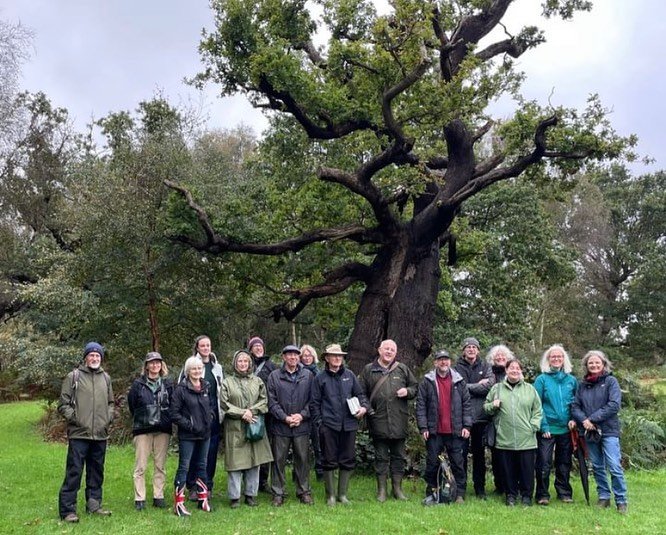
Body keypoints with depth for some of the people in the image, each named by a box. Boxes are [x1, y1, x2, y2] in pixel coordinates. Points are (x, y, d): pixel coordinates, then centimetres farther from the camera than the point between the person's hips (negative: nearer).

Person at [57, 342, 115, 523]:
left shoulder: (106, 378, 12)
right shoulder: (73, 377, -2)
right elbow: (63, 404, -2)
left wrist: (108, 418, 6)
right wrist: (75, 419, -10)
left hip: (100, 435, 5)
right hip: (79, 434, -5)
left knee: (97, 472, 14)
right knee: (74, 473, -5)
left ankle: (94, 504, 25)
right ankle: (67, 510, 2)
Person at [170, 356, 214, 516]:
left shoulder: (206, 387, 7)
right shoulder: (181, 389, -10)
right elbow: (174, 413, -12)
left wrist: (209, 419, 4)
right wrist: (189, 425, -14)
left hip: (204, 434, 6)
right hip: (187, 436, -6)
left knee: (202, 466, 15)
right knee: (184, 467, -3)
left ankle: (203, 499, 25)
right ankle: (178, 504, 1)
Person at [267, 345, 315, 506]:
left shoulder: (308, 376, 5)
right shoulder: (274, 376, 1)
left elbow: (312, 400, 3)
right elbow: (272, 402, -3)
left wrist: (302, 415, -9)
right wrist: (285, 418, -11)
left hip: (302, 426, 1)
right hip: (280, 426, -1)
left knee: (303, 459, 8)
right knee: (279, 460, 5)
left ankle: (304, 491, 21)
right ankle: (278, 493, 16)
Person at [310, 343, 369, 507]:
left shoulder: (349, 375, 9)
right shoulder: (320, 378, 2)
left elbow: (359, 394, 15)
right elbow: (314, 403, 3)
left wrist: (364, 407, -4)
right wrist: (319, 422, -5)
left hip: (349, 424, 3)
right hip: (329, 425, -3)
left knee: (348, 460, 8)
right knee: (329, 461, 4)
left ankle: (342, 494, 22)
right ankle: (330, 495, 16)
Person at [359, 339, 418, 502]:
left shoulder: (403, 369, 9)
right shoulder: (369, 370, 5)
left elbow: (415, 387, 15)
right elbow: (361, 393, 6)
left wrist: (407, 391, -5)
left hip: (399, 421, 2)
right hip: (378, 421, -1)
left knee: (399, 456, 9)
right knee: (381, 456, 7)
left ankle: (397, 488, 21)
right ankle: (381, 490, 16)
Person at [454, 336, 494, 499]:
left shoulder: (485, 367, 10)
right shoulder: (458, 367, 4)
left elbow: (490, 385, -6)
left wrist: (469, 387, -8)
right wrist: (479, 385, -8)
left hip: (480, 416, 2)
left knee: (479, 453, 10)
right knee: (462, 452, 0)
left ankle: (480, 488, 19)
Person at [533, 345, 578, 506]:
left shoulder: (571, 380, 6)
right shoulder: (541, 379, -4)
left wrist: (574, 419, -5)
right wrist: (543, 426, -12)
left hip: (566, 429, 3)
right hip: (547, 429, -3)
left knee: (564, 463, 13)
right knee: (544, 464, -2)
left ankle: (565, 493, 25)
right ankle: (542, 495, 8)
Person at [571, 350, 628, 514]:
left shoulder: (610, 381, -3)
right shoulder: (582, 385, 9)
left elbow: (614, 405, -13)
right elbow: (575, 407, 6)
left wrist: (593, 419, -15)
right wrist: (584, 420, -14)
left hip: (608, 431, -4)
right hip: (590, 432, 4)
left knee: (614, 466, -8)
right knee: (597, 467, 12)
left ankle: (621, 501, 4)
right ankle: (604, 497, 24)